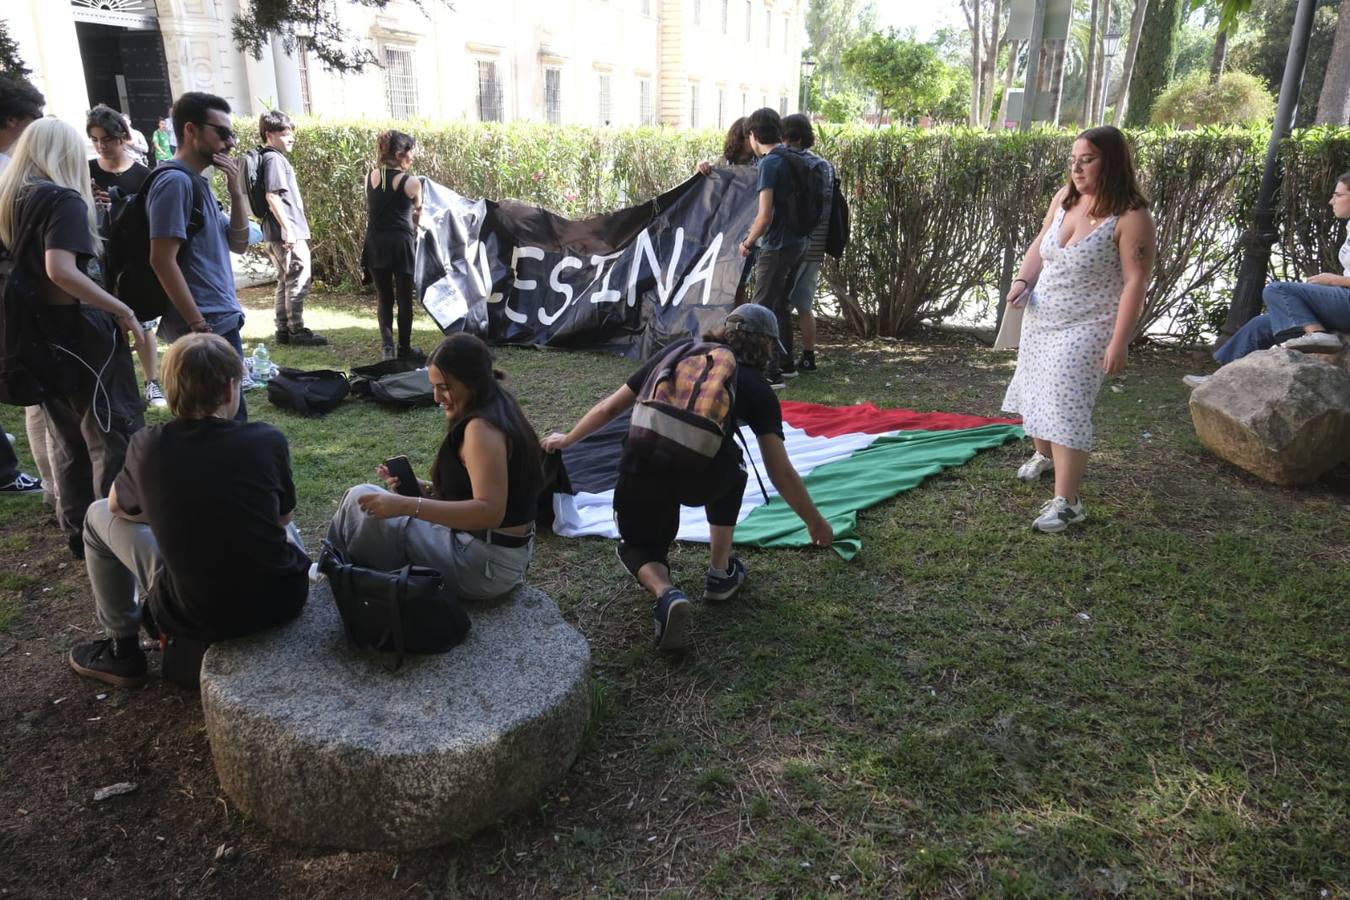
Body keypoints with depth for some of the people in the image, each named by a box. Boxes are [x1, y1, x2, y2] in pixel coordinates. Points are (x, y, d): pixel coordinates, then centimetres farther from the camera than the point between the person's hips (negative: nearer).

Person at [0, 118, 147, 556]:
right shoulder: (63, 199, -14)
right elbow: (60, 271, -27)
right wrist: (124, 311, -24)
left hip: (39, 330, 8)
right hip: (79, 330, -8)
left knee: (66, 439, 17)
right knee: (114, 436, 2)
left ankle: (79, 533, 27)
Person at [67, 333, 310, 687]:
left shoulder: (148, 446, -8)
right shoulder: (268, 440, -9)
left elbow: (119, 506, 14)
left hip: (203, 618, -1)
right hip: (284, 597, 2)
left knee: (99, 516, 19)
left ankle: (121, 649, 29)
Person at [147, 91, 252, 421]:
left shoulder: (197, 182, 15)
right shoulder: (176, 182, -13)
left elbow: (238, 244, 14)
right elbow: (162, 260, -19)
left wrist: (237, 192, 1)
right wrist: (199, 326, -20)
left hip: (220, 322, 10)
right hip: (207, 326, -10)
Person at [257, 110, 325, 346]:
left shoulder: (274, 158, 18)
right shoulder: (274, 159, -12)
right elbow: (272, 196, -20)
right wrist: (287, 228, -23)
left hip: (277, 234, 10)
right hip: (287, 232, -10)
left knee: (286, 282, 14)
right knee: (298, 281, -5)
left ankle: (283, 330, 19)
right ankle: (297, 331, 0)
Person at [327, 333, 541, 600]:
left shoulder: (481, 428, -22)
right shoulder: (499, 412, 8)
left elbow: (489, 512, -30)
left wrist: (407, 505, -31)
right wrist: (424, 488, 2)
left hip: (485, 567, -10)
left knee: (360, 500, -2)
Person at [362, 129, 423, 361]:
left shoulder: (370, 176, 2)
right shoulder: (411, 182, -9)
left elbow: (370, 208, 10)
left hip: (375, 243, 4)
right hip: (400, 243, -4)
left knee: (384, 299, 12)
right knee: (404, 299, 8)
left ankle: (387, 345, 0)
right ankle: (404, 349, 15)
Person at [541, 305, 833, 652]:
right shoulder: (756, 388, 15)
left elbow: (610, 408, 27)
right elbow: (781, 473, 13)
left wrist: (566, 439, 43)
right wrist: (815, 521, 27)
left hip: (642, 474, 2)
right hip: (705, 481, -1)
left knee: (639, 546, 29)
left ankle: (665, 593, -4)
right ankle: (720, 575, 34)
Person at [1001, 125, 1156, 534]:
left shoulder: (1130, 216, -19)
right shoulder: (1065, 198, 1)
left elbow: (1135, 282, -19)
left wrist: (1119, 342, -22)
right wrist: (1023, 280, -2)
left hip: (1085, 327, -7)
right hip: (1042, 317, 7)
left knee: (1066, 405, -14)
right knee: (1036, 389, 20)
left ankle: (1067, 502, -7)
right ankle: (1043, 455, 47)